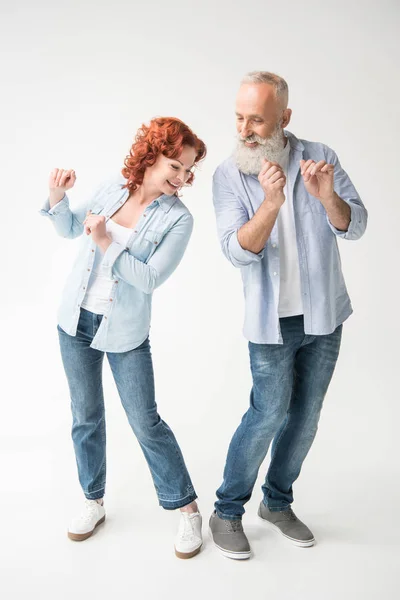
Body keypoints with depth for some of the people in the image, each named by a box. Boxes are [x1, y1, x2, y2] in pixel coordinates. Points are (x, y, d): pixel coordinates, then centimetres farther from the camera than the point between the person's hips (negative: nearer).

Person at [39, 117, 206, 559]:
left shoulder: (178, 218, -12)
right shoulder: (112, 189, -1)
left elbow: (150, 279, -18)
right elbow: (70, 229, 13)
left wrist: (108, 243, -25)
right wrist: (57, 198, -5)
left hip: (125, 332, -4)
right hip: (76, 321, 4)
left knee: (146, 422, 0)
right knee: (86, 418, 14)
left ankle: (187, 510, 19)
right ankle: (94, 502, 34)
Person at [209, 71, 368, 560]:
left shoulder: (319, 157, -3)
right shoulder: (229, 175, -8)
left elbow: (355, 226, -10)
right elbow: (238, 251, -18)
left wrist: (328, 196, -31)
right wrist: (271, 202, -34)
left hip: (324, 314, 3)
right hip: (273, 319, -3)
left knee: (306, 415, 12)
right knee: (269, 414, -4)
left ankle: (277, 503, 33)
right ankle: (227, 513, 18)